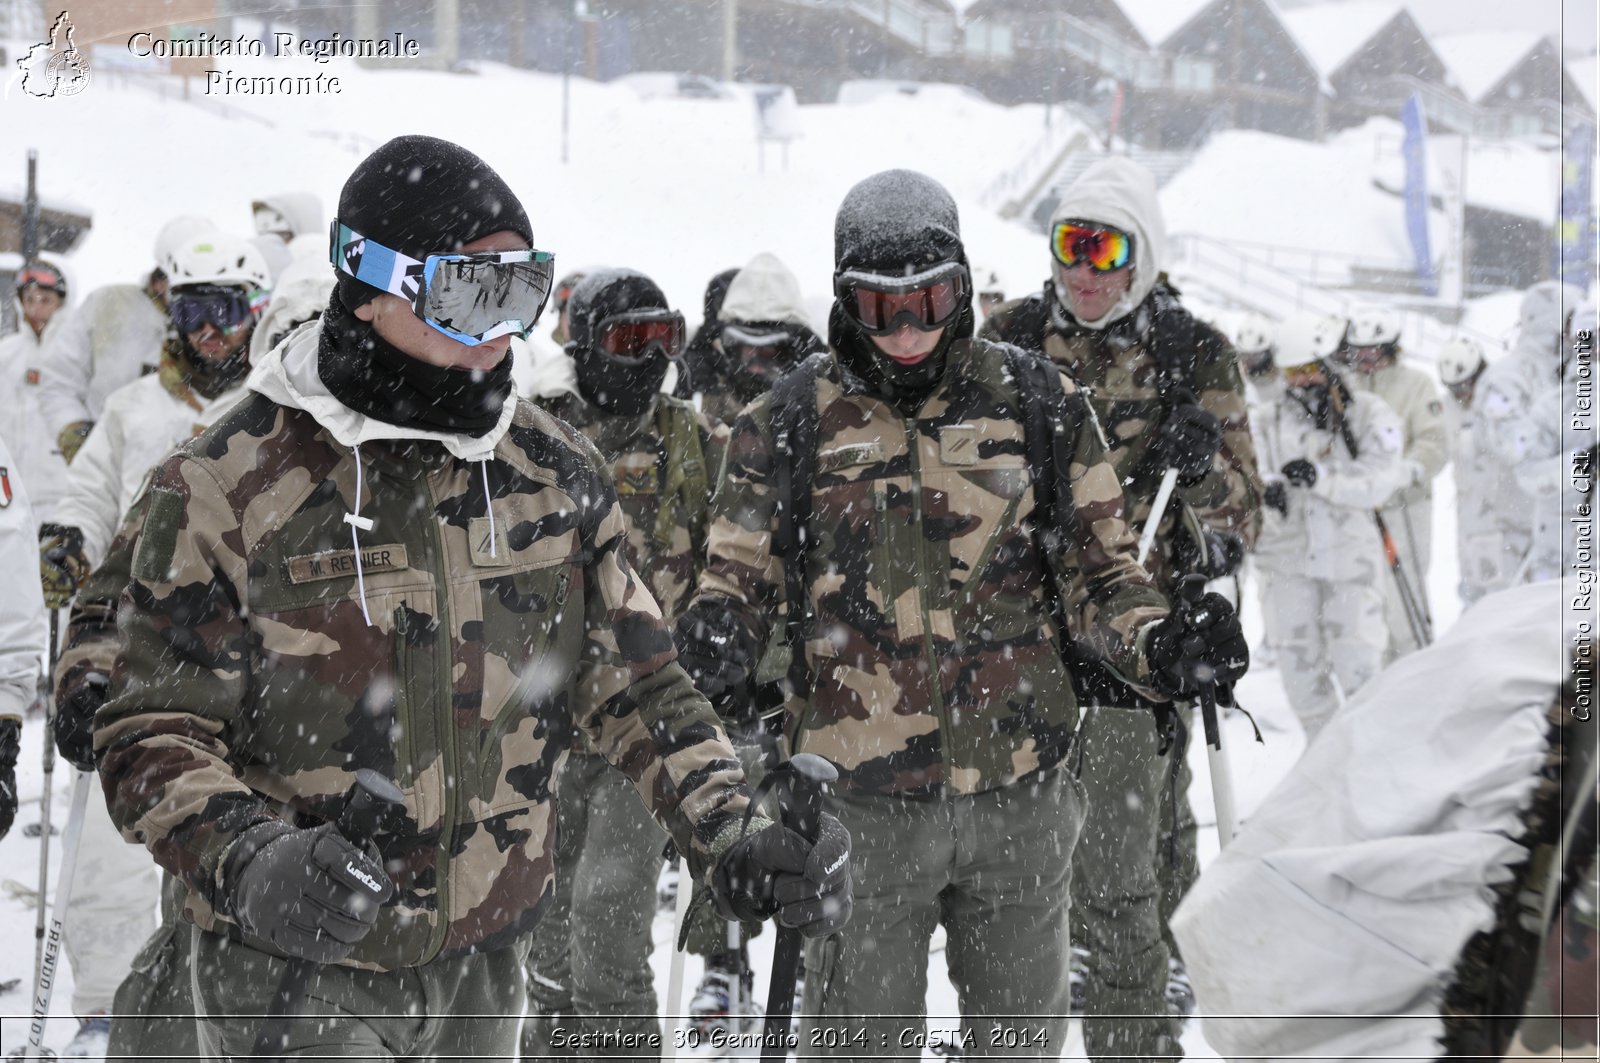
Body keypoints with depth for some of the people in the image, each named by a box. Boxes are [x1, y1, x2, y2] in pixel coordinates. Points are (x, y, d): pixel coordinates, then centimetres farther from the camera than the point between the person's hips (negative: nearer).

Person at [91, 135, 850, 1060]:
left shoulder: (553, 471, 1)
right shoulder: (229, 488, -14)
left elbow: (636, 680, 6)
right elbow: (155, 733, -13)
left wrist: (733, 841, -9)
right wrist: (250, 861, -32)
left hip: (489, 967, 5)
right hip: (300, 974, -4)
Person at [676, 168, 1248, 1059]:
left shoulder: (1036, 404, 2)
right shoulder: (791, 423, -1)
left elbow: (1098, 569, 7)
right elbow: (741, 576, 5)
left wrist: (1162, 645, -13)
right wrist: (720, 637, -18)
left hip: (1021, 797, 2)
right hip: (863, 802, -1)